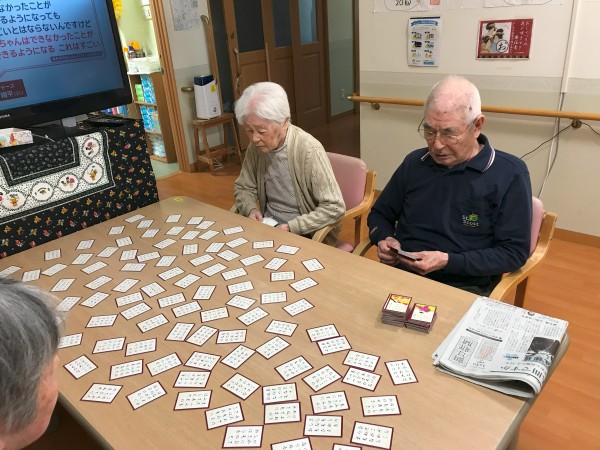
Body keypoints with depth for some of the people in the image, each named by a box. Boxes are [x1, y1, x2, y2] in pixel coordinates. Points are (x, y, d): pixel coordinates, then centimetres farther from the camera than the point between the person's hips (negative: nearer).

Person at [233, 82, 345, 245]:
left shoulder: (309, 150, -22)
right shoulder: (256, 146, -3)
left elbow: (334, 207, -21)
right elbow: (243, 188, 12)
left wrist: (291, 228, -24)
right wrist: (251, 210, -8)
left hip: (306, 236, -5)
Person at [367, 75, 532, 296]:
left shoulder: (509, 173, -4)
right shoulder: (414, 162, 9)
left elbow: (514, 252, -5)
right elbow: (380, 214, 20)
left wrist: (447, 262, -16)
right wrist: (384, 238, -3)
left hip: (463, 288, -1)